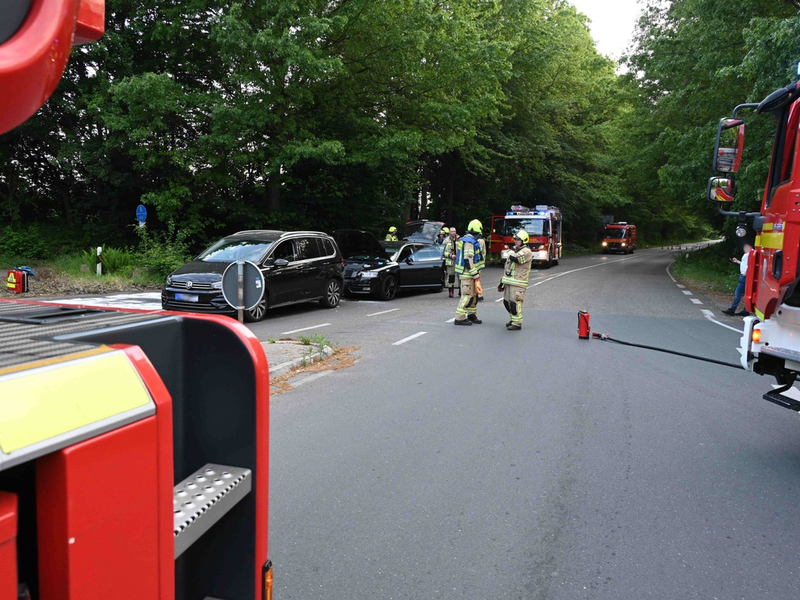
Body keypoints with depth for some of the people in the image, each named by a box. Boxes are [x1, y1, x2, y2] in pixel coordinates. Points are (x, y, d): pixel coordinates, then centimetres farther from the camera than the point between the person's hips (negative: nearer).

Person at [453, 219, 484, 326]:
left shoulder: (466, 240, 15)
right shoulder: (469, 242, -18)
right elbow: (468, 260, -24)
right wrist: (475, 274, -21)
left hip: (466, 272, 10)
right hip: (467, 273, -10)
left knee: (474, 294, 16)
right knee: (467, 295, -7)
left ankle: (472, 315, 27)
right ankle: (459, 318, -4)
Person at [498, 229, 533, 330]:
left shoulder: (526, 252, -8)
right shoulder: (514, 251, 20)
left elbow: (515, 258, -28)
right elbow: (506, 267, 22)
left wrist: (511, 250, -8)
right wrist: (502, 281, 21)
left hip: (518, 282, -9)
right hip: (508, 282, 9)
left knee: (515, 303, -10)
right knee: (507, 302, 13)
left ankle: (517, 324, -3)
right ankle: (514, 319, 27)